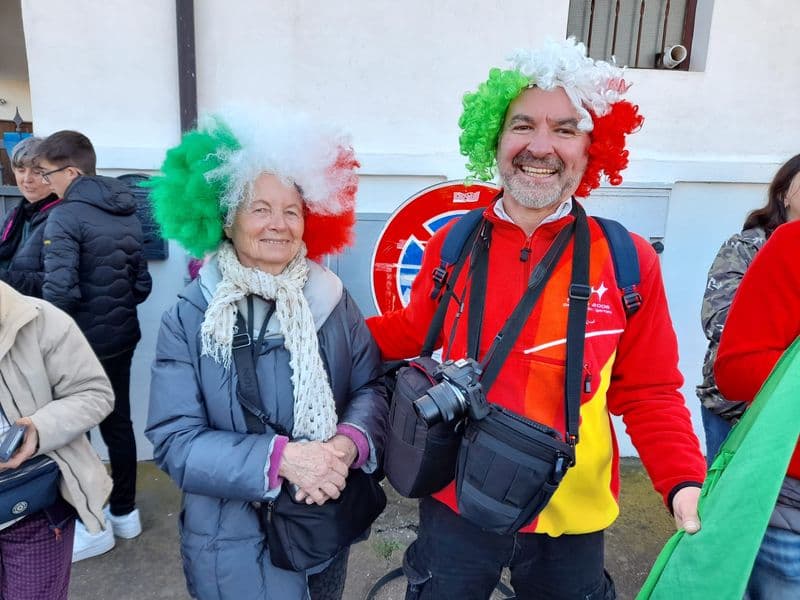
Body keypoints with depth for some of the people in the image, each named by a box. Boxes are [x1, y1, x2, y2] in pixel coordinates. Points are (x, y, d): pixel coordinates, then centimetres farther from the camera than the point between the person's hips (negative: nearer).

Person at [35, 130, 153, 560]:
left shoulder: (66, 216, -16)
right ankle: (124, 512, 29)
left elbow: (60, 291, -22)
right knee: (117, 422, 16)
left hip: (81, 343, -7)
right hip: (121, 338, 7)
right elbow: (142, 284, 8)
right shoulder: (128, 215, 6)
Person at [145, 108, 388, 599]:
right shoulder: (189, 320, -10)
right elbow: (175, 440, -14)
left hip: (329, 526, 3)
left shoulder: (333, 301, -4)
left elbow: (372, 387, -3)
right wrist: (278, 457, -27)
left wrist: (348, 443, -24)